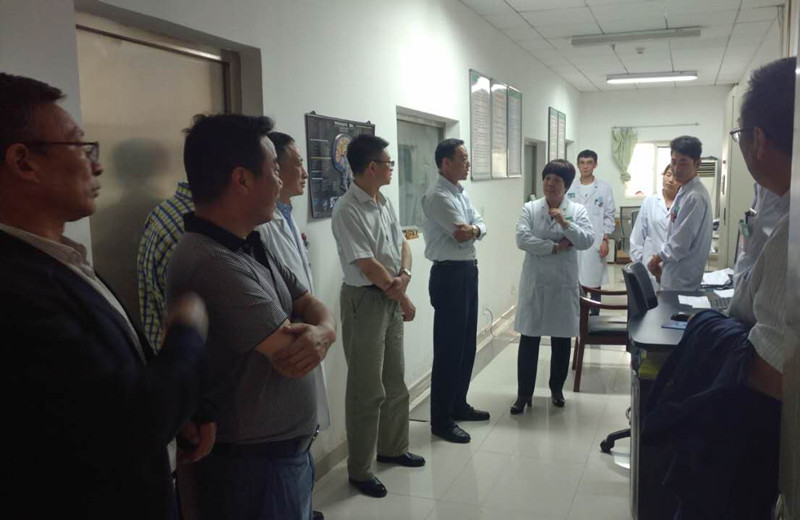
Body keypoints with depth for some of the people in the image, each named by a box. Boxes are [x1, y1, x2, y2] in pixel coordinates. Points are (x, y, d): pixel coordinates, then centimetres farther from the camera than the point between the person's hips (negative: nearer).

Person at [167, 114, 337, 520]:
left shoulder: (252, 248, 6)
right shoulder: (214, 264, -26)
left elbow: (315, 308, 3)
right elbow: (291, 356, -26)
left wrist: (322, 333, -20)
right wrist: (304, 331, -4)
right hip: (252, 467, -9)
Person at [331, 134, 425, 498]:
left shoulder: (385, 203, 9)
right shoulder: (347, 210, -18)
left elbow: (402, 244, 11)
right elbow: (367, 265, -20)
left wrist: (404, 276, -11)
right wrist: (402, 296, -10)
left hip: (392, 297, 8)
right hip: (365, 300, -8)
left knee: (395, 382, 19)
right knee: (367, 390, -1)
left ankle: (392, 447, 37)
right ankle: (359, 469, 13)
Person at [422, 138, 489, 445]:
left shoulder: (462, 194, 14)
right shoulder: (437, 197, -16)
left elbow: (480, 228, 4)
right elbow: (462, 234, -23)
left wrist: (472, 229, -14)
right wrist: (471, 229, -6)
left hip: (468, 271, 10)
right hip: (449, 274, -10)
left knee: (467, 342, 17)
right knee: (448, 348, -4)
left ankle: (458, 405, 31)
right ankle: (441, 420, 6)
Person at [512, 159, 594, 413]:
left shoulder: (577, 210, 1)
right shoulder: (530, 208, 1)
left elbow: (588, 241, -11)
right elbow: (522, 239, -13)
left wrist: (565, 223, -23)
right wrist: (555, 247, -15)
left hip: (563, 283, 1)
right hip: (534, 283, 0)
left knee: (562, 339, 11)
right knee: (529, 339, 2)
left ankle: (556, 389, 30)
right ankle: (524, 393, 12)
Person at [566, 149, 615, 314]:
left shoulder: (604, 188, 2)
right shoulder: (570, 188, 5)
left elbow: (609, 216, 0)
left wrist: (605, 240, -7)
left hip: (595, 242, -1)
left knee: (594, 282, 5)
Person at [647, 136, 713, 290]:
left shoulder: (695, 197, -20)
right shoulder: (684, 192, 10)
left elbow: (680, 243, -21)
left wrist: (656, 259, -6)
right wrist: (662, 263, 11)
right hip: (673, 275, 9)